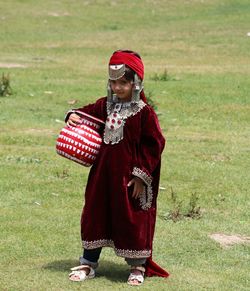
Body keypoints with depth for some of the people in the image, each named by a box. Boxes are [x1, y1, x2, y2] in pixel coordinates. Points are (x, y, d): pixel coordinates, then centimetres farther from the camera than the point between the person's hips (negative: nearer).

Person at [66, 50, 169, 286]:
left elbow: (154, 144, -12)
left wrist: (141, 175, -13)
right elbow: (88, 113, 20)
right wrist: (74, 116, -5)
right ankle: (88, 263, 24)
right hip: (103, 173, 6)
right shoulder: (106, 105, 5)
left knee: (132, 218, 3)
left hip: (129, 176, -6)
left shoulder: (144, 112, -12)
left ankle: (138, 266, 20)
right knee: (95, 214, 12)